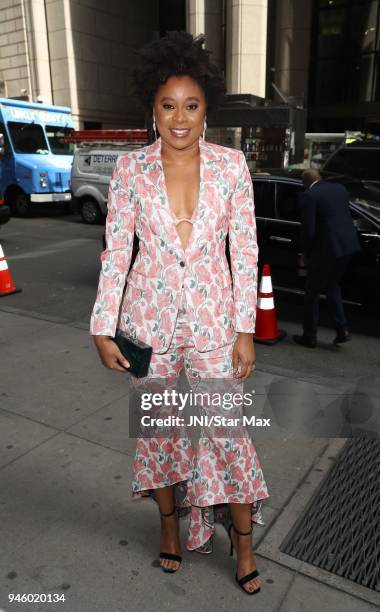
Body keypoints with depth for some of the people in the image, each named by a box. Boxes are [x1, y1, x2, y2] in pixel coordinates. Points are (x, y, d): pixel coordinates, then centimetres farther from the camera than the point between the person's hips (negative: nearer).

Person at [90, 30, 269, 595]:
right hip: (149, 320, 1)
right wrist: (103, 328, -3)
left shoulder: (230, 165, -3)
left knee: (228, 431, 6)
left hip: (213, 321, 0)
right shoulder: (130, 169, -3)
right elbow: (116, 250, -1)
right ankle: (170, 519, 42)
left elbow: (245, 249, -2)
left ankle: (244, 542, 30)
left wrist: (245, 329, -5)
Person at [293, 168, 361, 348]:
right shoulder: (340, 188, 11)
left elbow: (308, 229, -13)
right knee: (332, 285, 25)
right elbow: (347, 217, 14)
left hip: (327, 248, -7)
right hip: (348, 245, 7)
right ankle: (342, 329, 21)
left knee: (312, 291, 9)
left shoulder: (308, 195, -10)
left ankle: (309, 336, 17)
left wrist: (307, 253, 1)